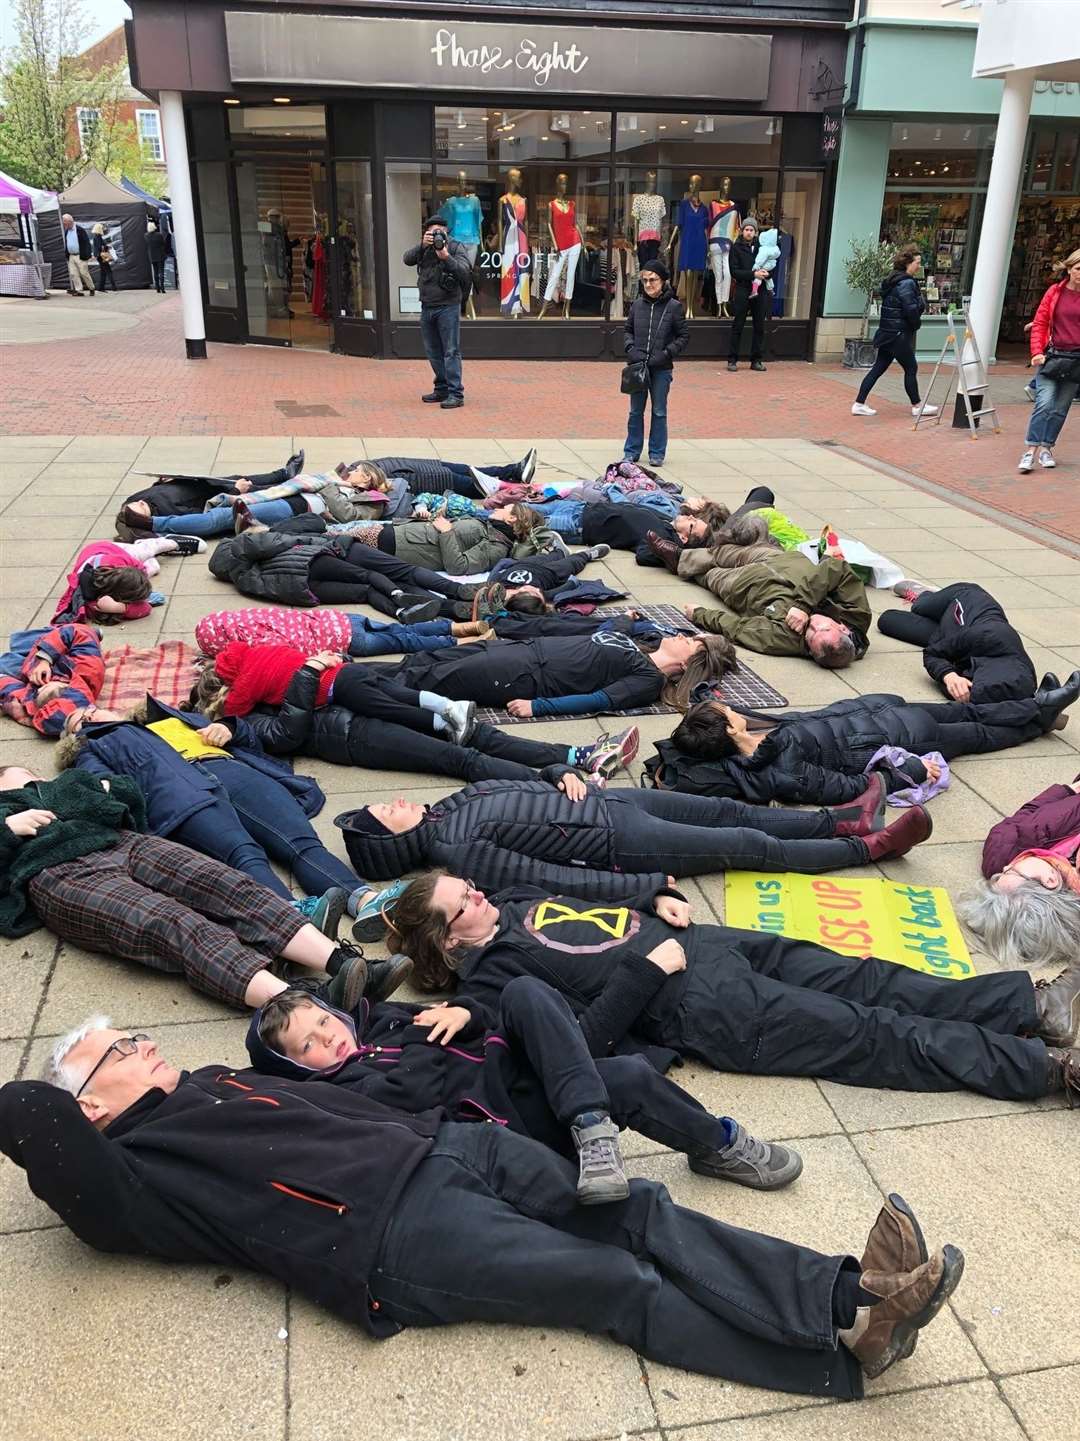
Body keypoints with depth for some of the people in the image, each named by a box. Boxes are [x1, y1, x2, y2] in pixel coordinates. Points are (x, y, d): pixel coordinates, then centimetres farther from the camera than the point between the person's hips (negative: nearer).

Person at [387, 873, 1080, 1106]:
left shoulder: (520, 902, 16)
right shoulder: (490, 978, -7)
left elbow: (604, 900, 27)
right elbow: (584, 1037, -18)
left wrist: (658, 899, 8)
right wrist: (646, 970, -18)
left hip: (705, 942, 8)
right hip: (704, 1006, -8)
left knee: (868, 980, -1)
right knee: (873, 1034, -9)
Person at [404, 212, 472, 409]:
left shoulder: (455, 247, -1)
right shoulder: (423, 248, 10)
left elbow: (465, 272, -12)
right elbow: (406, 259, -6)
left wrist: (446, 257, -25)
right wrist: (422, 245, -19)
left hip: (448, 306, -5)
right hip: (427, 307, 5)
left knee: (451, 351, -8)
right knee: (433, 352, 12)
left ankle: (455, 393, -9)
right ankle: (442, 389, 22)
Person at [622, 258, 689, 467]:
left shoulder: (674, 307, -5)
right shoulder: (637, 304, 3)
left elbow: (684, 336, -1)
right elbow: (627, 330, 14)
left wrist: (666, 353, -12)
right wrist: (630, 348, -4)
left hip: (661, 369, -2)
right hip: (637, 366, 3)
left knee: (659, 412, 7)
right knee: (635, 411, 10)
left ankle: (657, 453, 17)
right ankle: (631, 451, 20)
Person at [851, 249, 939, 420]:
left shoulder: (892, 280, 13)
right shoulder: (907, 283, -16)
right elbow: (911, 309, -20)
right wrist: (917, 324, -1)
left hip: (887, 333, 9)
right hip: (899, 334, -9)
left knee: (878, 368, 9)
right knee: (911, 368, 4)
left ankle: (859, 404, 7)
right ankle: (917, 406, 15)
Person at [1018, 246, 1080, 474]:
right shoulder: (1055, 292, 1)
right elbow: (1040, 323, 2)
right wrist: (1037, 352, -9)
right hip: (1051, 356, -2)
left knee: (1060, 408, 7)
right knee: (1044, 403, -14)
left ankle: (1046, 448, 17)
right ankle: (1030, 451, -13)